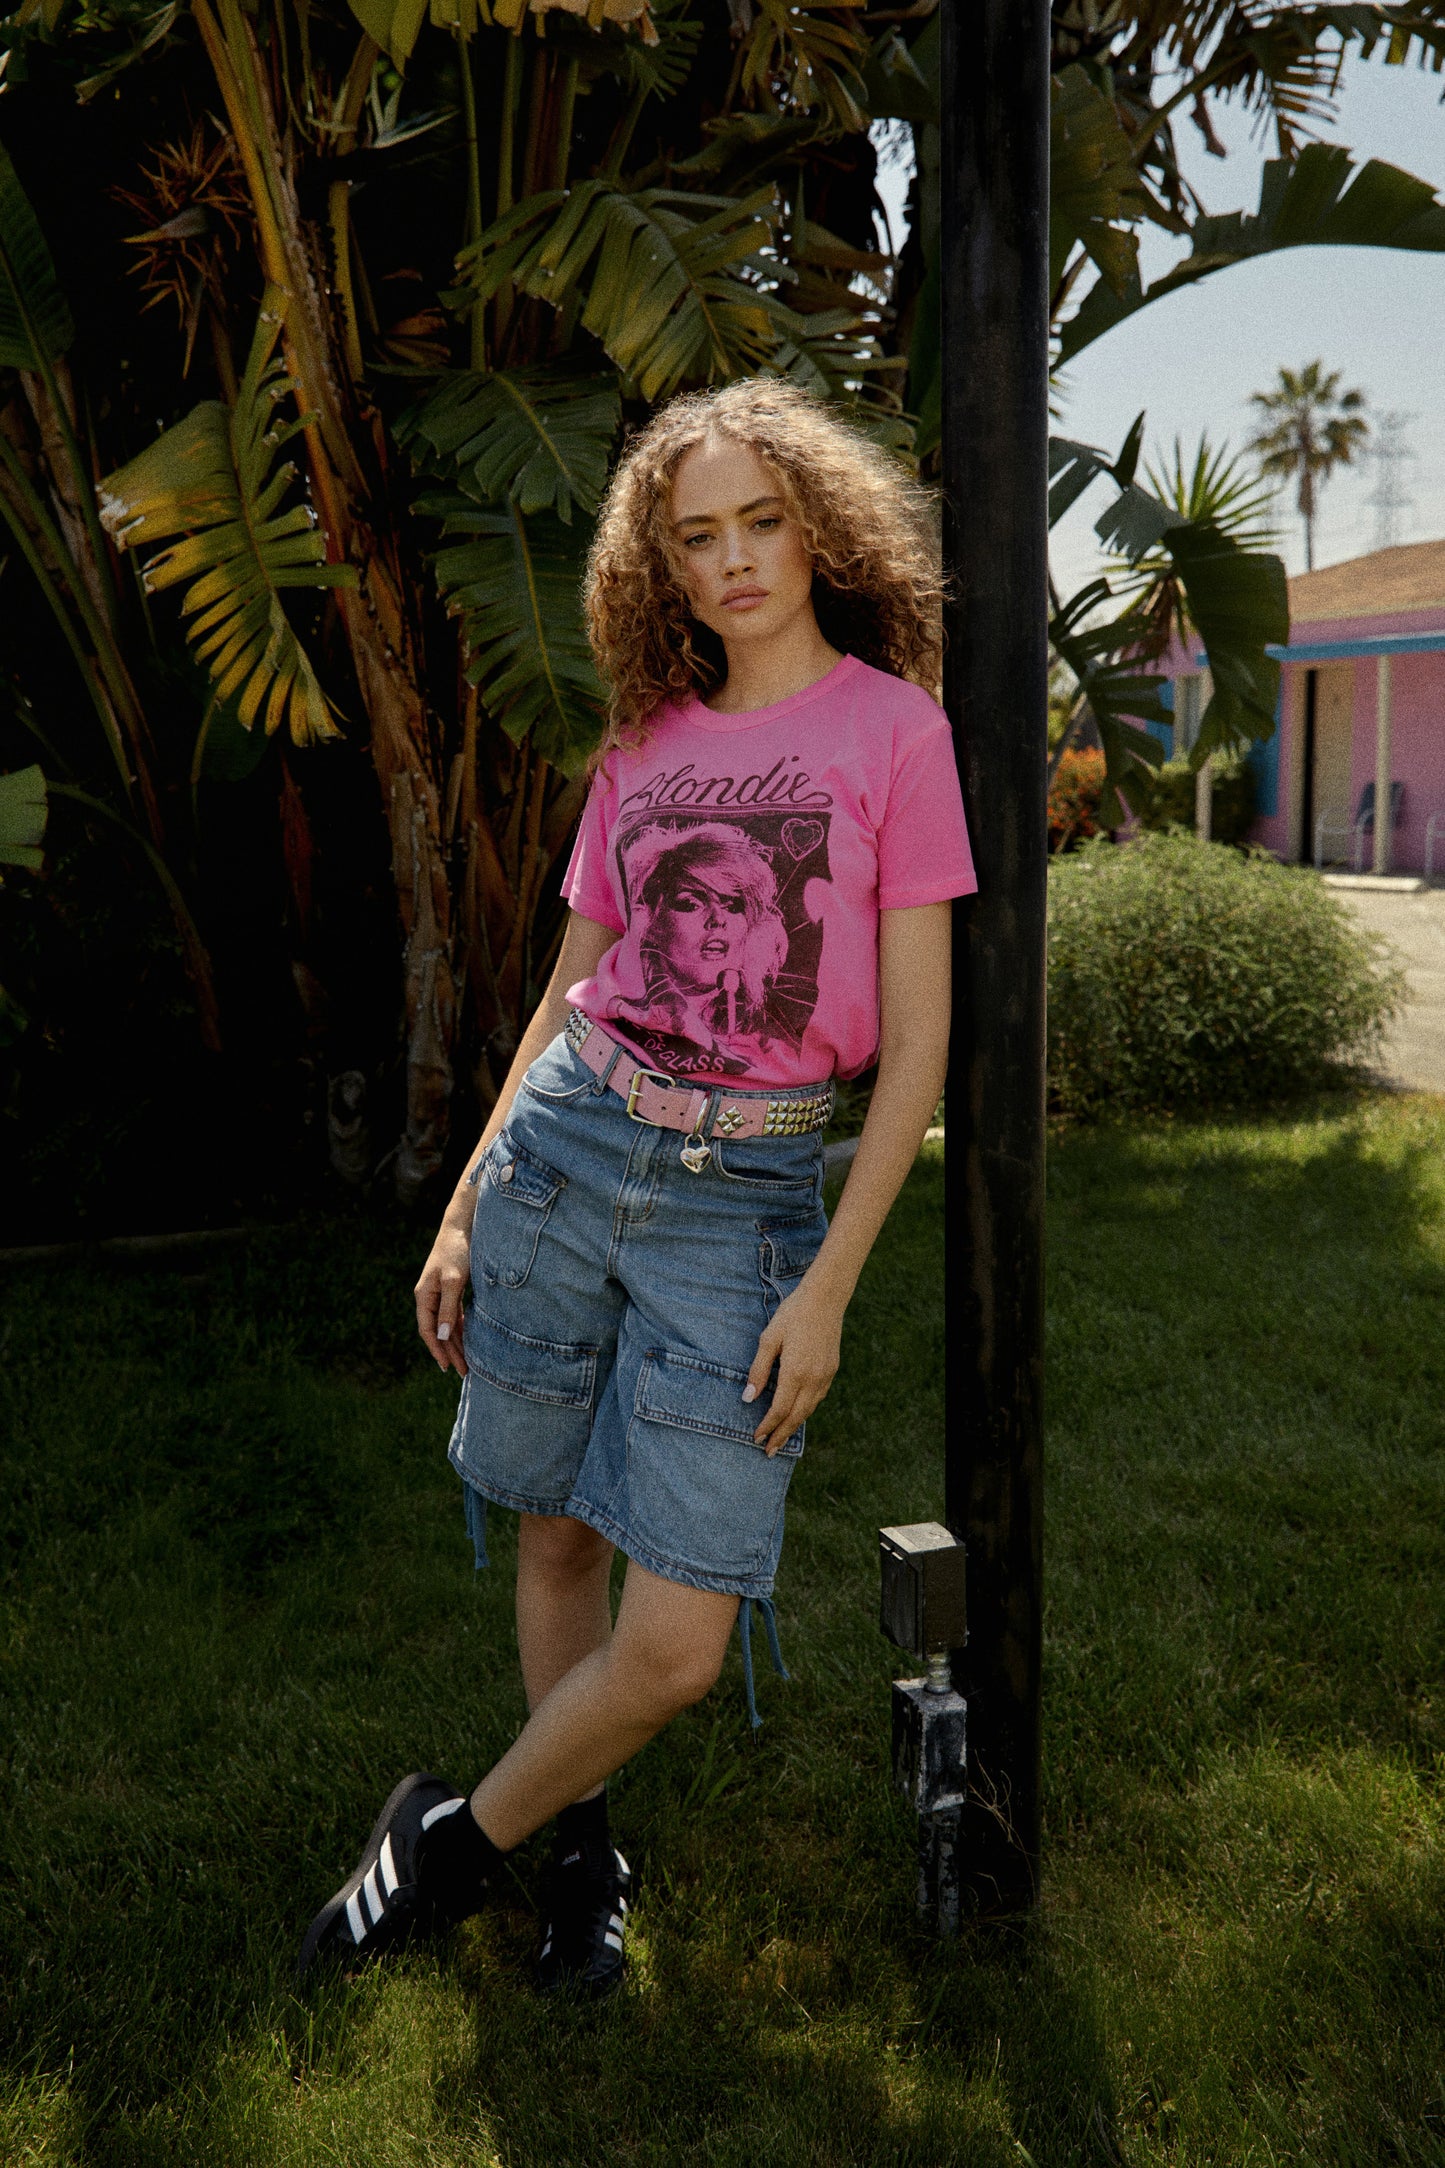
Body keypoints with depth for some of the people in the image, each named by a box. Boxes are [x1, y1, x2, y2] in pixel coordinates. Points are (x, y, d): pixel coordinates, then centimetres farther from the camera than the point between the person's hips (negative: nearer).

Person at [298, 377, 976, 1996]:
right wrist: (464, 1208, 12)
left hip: (750, 1196, -3)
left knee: (676, 1647, -6)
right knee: (558, 1541, 13)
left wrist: (829, 1285, -10)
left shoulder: (893, 727, -2)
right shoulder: (644, 742, 10)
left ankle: (459, 1838, 21)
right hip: (565, 1148, 4)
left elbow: (916, 1041, -4)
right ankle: (581, 1851, 36)